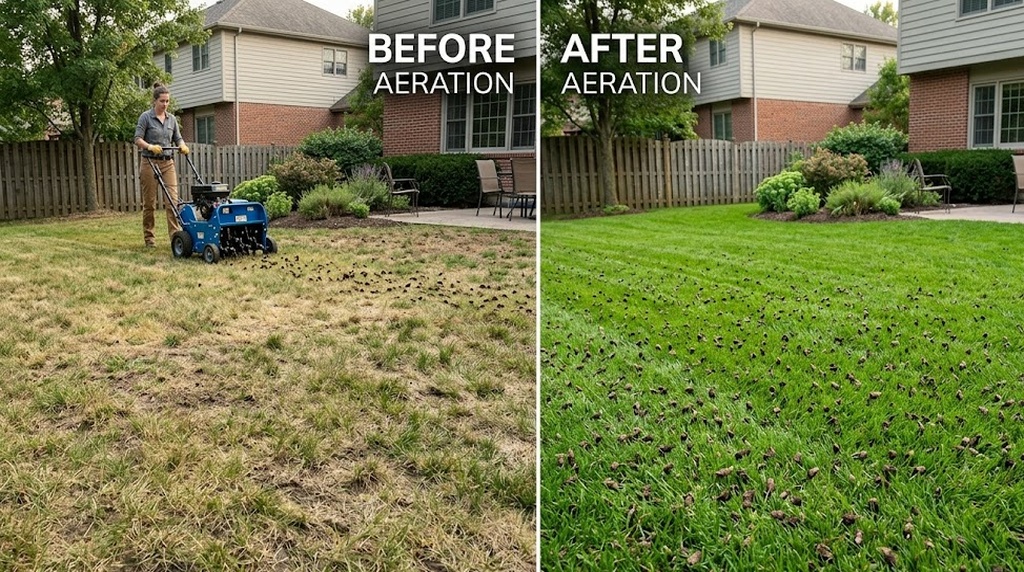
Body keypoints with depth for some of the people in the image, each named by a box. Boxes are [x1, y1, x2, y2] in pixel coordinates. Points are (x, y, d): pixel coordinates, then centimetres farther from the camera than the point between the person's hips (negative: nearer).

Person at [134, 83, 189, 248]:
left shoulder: (171, 119, 10)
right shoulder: (145, 117, -4)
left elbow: (178, 138, 12)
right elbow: (138, 139, -10)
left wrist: (182, 146, -11)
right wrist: (150, 146, -29)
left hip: (168, 163, 4)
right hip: (150, 162, -4)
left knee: (173, 199, -8)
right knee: (149, 202, 2)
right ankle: (149, 237, 12)